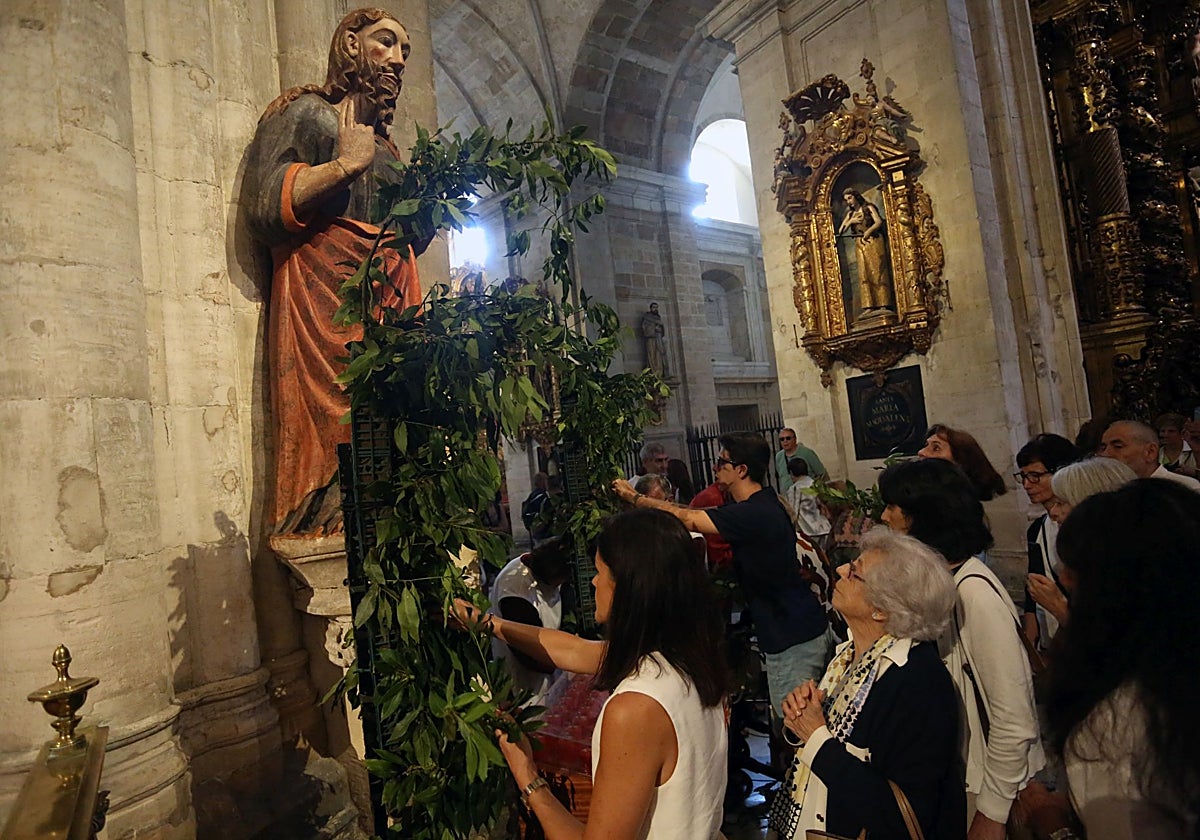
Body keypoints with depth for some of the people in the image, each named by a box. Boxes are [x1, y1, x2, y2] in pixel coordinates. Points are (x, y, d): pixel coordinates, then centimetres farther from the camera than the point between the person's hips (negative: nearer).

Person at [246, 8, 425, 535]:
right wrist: (345, 163, -7)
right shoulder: (306, 113, 8)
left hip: (392, 306, 6)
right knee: (336, 443, -15)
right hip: (327, 307, -6)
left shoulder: (385, 147, 29)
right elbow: (265, 210, -7)